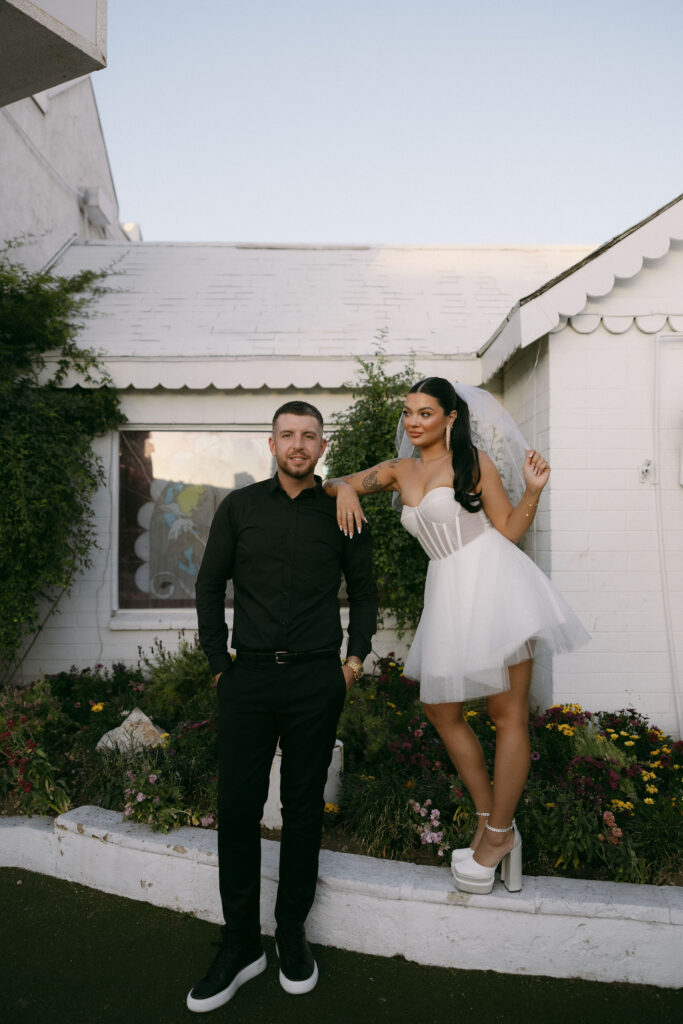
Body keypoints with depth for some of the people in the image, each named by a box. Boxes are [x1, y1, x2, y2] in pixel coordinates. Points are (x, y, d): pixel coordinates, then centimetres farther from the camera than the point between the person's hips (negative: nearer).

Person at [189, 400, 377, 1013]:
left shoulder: (340, 512, 5)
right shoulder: (240, 507, 6)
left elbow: (364, 589, 14)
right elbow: (210, 585, 10)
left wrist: (356, 657, 6)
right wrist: (218, 661, 6)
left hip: (316, 679, 0)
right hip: (248, 675, 1)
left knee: (304, 805, 9)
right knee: (238, 805, 3)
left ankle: (292, 930, 27)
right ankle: (241, 945, 20)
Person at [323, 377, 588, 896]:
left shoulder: (474, 461, 1)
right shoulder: (398, 471, 15)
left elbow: (509, 530, 2)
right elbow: (334, 483, 17)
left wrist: (533, 491, -13)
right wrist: (345, 488, -5)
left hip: (491, 578, -6)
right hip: (447, 591, 6)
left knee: (508, 714, -2)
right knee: (441, 709, 9)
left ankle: (499, 834, 14)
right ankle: (489, 818, 25)